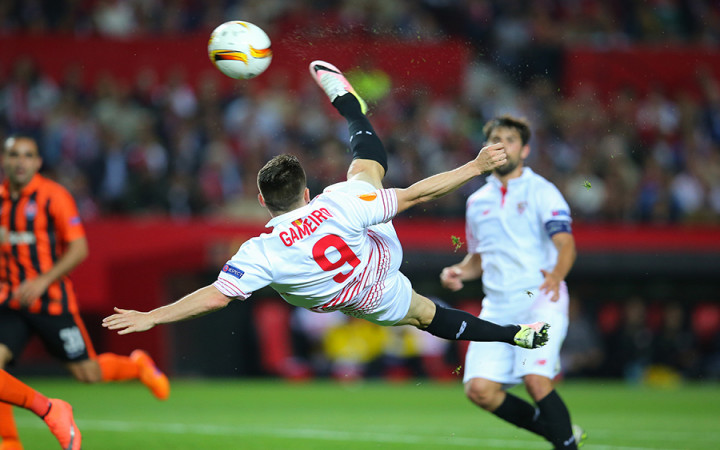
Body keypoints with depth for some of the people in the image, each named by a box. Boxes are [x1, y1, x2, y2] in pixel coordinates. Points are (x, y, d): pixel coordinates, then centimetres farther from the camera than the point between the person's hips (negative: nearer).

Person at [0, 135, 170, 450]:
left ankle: (137, 365, 35)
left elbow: (79, 248, -13)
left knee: (87, 373, 2)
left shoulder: (53, 196, -11)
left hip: (51, 301, -4)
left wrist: (42, 281, -22)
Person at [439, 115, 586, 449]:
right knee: (479, 389, -9)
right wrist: (458, 272, 7)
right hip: (497, 307, 5)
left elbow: (566, 243, -13)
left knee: (535, 380, -25)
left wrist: (557, 275, -34)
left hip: (539, 300, -5)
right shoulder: (477, 201, 17)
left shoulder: (541, 192, 0)